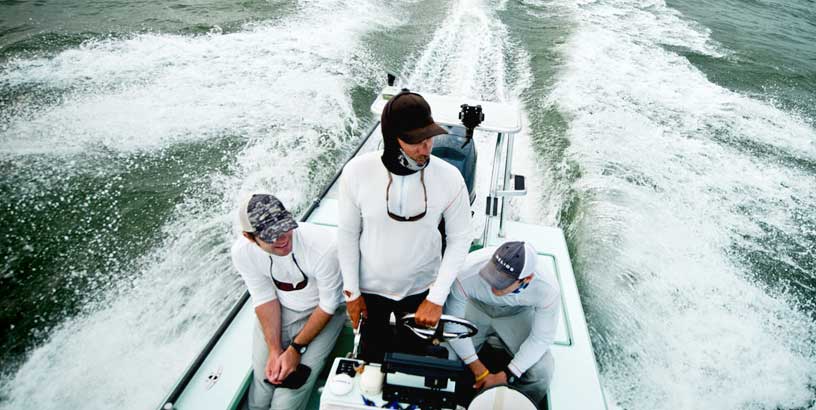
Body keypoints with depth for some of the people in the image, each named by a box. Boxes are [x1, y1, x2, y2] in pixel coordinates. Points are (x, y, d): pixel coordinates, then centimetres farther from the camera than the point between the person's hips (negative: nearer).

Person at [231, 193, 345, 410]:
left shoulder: (324, 246, -34)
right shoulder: (242, 252, -20)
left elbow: (328, 305, -19)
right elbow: (265, 299, -8)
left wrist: (296, 349, -17)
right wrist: (274, 351, -14)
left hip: (322, 311, -3)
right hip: (278, 310, 3)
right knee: (262, 379, -2)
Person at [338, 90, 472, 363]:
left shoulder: (449, 177, -23)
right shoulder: (357, 172, -23)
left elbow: (460, 239, -12)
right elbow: (348, 234, -10)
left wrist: (437, 299, -14)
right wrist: (352, 291, -4)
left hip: (421, 288, 0)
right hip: (371, 288, 0)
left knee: (412, 358, 25)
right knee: (371, 358, 24)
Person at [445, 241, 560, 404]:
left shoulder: (548, 290, -34)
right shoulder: (468, 273, -39)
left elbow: (541, 339, -18)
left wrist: (505, 376, -19)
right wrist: (479, 371, -17)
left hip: (518, 312, 0)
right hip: (476, 306, 0)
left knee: (542, 372, -18)